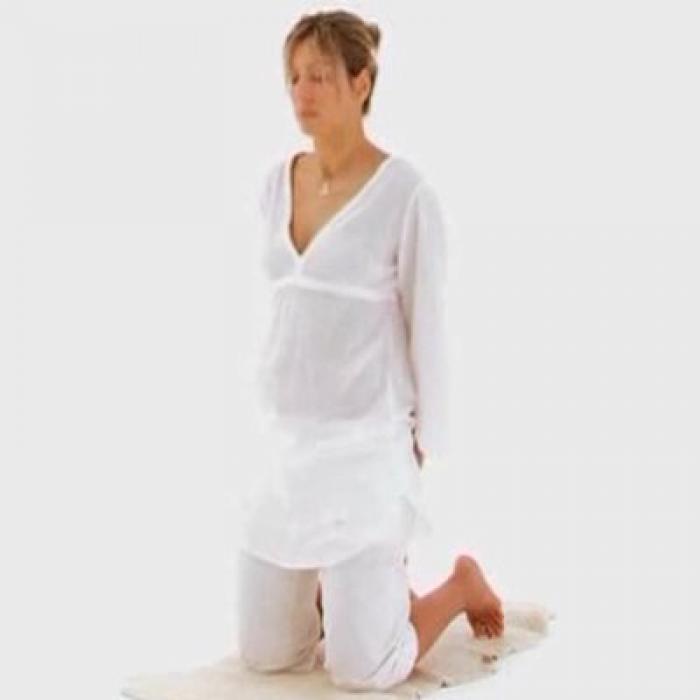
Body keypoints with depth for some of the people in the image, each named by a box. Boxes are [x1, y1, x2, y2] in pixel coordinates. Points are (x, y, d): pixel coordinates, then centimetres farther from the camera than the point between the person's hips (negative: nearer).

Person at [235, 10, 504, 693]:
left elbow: (428, 328, -8)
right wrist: (280, 423, 16)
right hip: (287, 443, 6)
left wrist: (422, 452, -5)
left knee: (361, 673, -5)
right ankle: (365, 581, 38)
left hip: (364, 445, -6)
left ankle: (460, 586, 25)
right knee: (266, 654, 10)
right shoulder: (276, 183, 6)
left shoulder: (407, 193, -13)